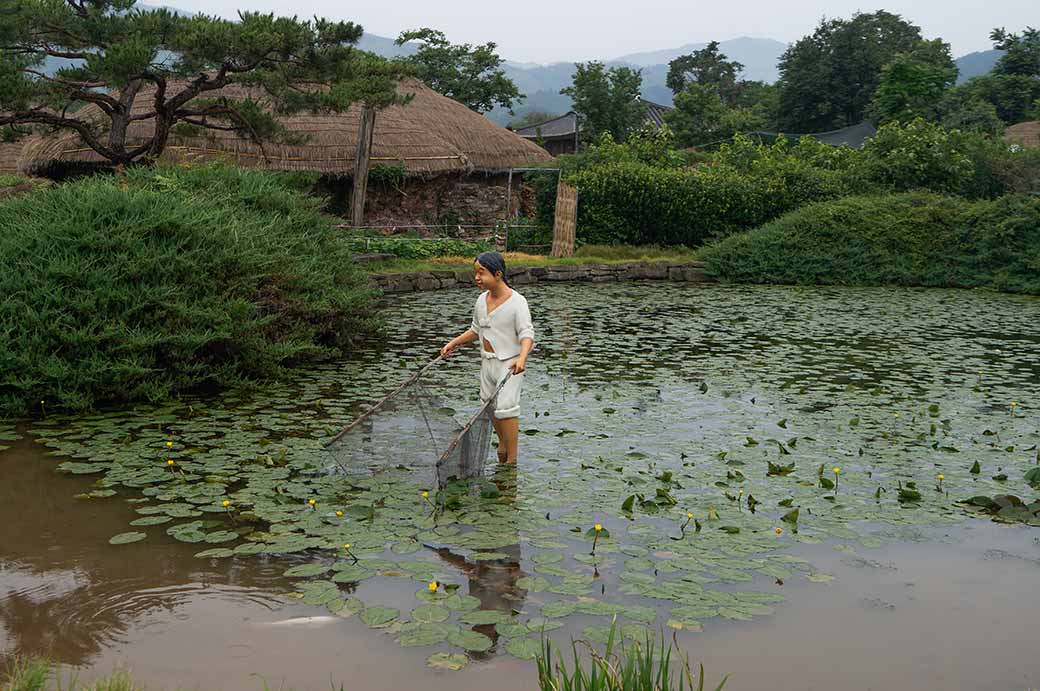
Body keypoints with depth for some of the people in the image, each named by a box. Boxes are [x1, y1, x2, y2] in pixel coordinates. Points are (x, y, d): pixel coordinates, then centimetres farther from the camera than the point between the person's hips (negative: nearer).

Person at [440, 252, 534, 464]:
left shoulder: (517, 302, -16)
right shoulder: (482, 300, 5)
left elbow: (527, 334, -23)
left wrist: (522, 358, -40)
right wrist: (453, 343, 13)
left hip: (509, 363, -7)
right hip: (488, 361, 7)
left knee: (506, 408, -12)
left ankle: (512, 459, -3)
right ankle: (503, 442, 38)